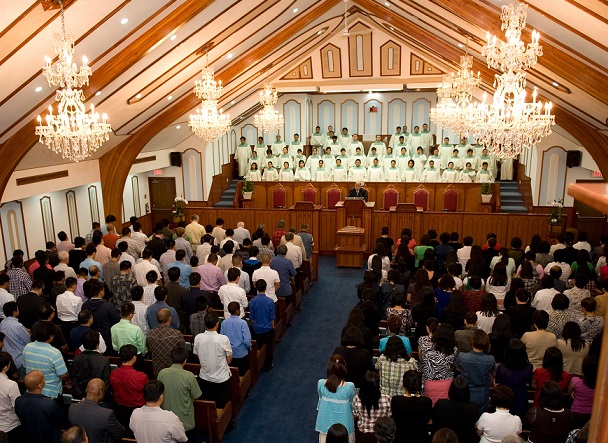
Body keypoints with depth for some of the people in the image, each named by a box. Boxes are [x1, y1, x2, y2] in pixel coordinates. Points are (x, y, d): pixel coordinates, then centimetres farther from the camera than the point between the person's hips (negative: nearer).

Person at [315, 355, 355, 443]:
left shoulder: (321, 384, -17)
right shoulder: (349, 387, -23)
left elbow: (321, 400, 1)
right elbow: (352, 405, -5)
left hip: (326, 425, 2)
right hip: (344, 426, -2)